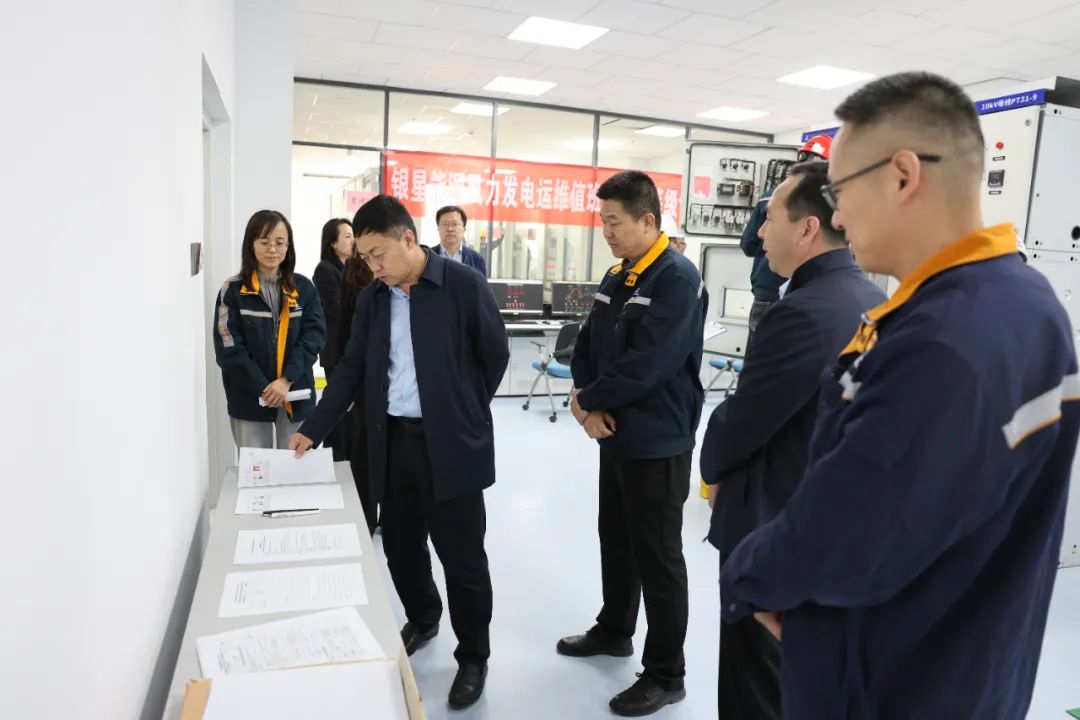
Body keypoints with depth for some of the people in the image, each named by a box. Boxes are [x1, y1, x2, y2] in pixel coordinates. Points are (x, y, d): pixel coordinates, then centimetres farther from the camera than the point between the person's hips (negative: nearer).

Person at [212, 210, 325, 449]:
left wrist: (287, 379, -16)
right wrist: (263, 388, -15)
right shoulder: (233, 291, -1)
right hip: (250, 399, -1)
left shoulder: (304, 288, 5)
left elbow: (314, 336, -3)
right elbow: (229, 349, -6)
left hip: (296, 397, 2)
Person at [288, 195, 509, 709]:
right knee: (399, 548, 16)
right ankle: (421, 620, 44)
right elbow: (351, 369, 10)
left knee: (461, 555, 5)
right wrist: (313, 430, 5)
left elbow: (495, 354, -3)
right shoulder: (371, 299, 7)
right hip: (393, 442, 5)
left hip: (449, 445, -5)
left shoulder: (463, 285, -9)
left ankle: (473, 657, 25)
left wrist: (463, 411, 3)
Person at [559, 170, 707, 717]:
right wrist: (587, 396, -10)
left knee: (658, 558, 4)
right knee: (615, 540, 21)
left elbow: (645, 365, -26)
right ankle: (614, 630, 42)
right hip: (616, 436, 8)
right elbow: (587, 345, 9)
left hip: (657, 443, -8)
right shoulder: (616, 277, 9)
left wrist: (589, 401, -12)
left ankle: (665, 675, 20)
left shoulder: (677, 279, -18)